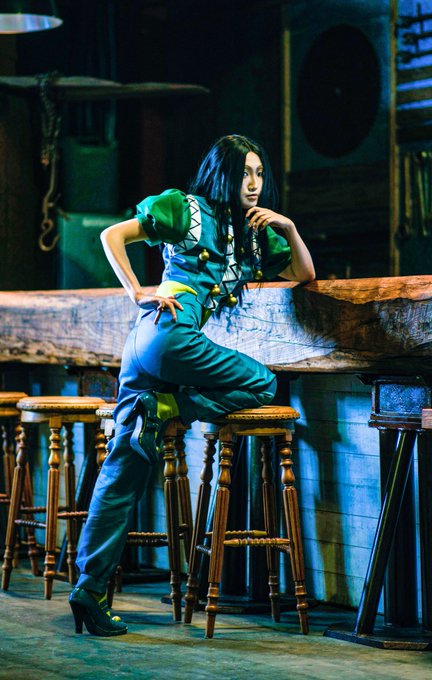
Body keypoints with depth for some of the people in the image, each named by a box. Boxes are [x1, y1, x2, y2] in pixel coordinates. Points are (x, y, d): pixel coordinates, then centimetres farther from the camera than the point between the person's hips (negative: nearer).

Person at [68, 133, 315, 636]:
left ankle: (90, 586, -2)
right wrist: (138, 294, -6)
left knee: (123, 468, 1)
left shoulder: (254, 234, 26)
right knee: (262, 384, -5)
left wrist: (289, 229, 10)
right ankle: (163, 408, -13)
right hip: (169, 333, -7)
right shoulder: (185, 208, 6)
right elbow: (112, 235, 2)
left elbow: (304, 274, 25)